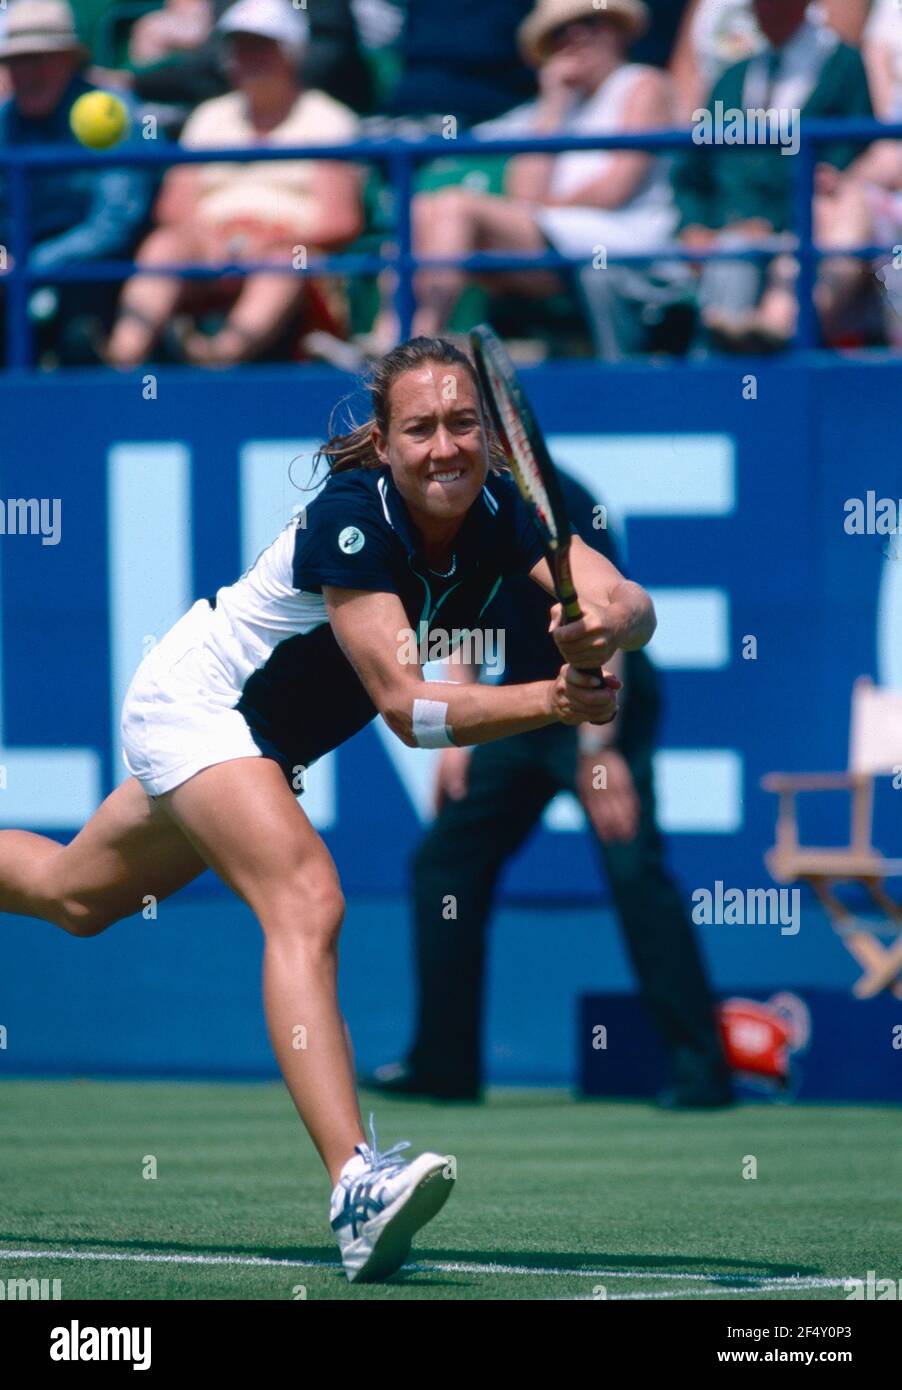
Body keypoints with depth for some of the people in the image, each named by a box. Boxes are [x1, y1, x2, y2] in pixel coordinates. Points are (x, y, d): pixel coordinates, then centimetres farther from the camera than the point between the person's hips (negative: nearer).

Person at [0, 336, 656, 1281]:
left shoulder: (498, 513, -16)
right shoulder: (351, 518, -32)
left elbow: (630, 602, -28)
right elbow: (406, 706, -37)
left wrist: (602, 628, -52)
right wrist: (552, 701, -49)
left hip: (272, 739, 8)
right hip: (193, 699, -8)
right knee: (305, 903, -31)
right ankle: (356, 1186, -43)